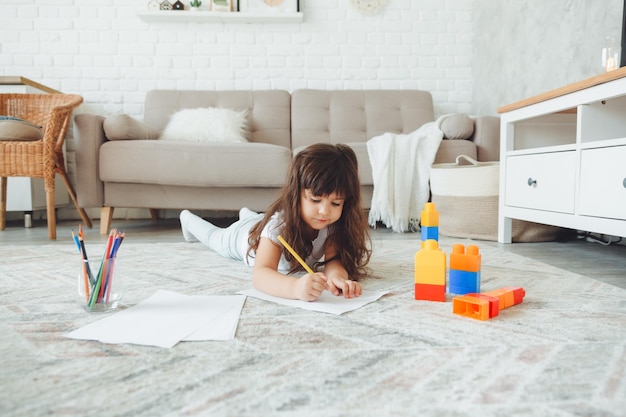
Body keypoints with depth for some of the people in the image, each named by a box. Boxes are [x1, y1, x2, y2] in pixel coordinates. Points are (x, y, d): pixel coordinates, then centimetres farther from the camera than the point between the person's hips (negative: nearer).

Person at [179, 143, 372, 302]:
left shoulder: (335, 225, -39)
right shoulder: (278, 225, -51)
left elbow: (333, 259, -41)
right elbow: (260, 274, -61)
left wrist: (336, 275, -66)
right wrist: (295, 287, -82)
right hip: (241, 235, -3)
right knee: (214, 236, 30)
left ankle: (249, 215, 69)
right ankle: (189, 219, 59)